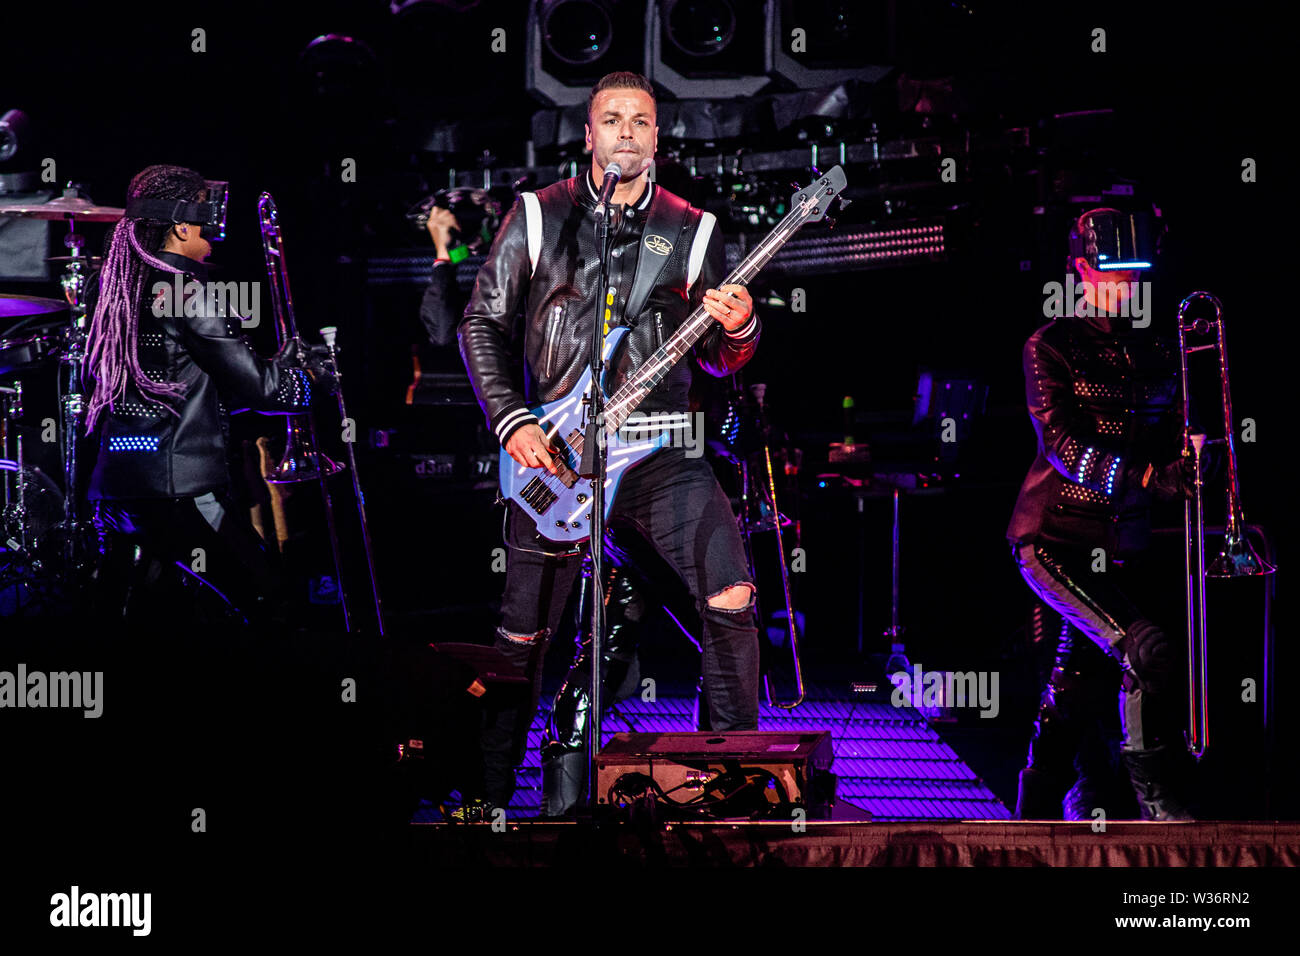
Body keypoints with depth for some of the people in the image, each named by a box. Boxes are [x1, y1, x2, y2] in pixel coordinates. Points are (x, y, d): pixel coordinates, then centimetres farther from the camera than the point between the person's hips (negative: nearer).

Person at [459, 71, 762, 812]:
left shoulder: (691, 231, 6)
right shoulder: (539, 217, 3)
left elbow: (718, 360, 8)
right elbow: (483, 323, 5)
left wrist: (738, 329, -15)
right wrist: (510, 422, -6)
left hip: (661, 451, 1)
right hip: (552, 450, -1)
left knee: (731, 597, -16)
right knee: (524, 634, 5)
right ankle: (491, 791, 23)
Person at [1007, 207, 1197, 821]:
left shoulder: (1153, 352, 13)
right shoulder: (1050, 345, -3)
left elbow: (1173, 440, 13)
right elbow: (1059, 441, -16)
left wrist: (1188, 461, -12)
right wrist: (1143, 476, -28)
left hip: (1117, 542, 6)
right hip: (1053, 535, -6)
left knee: (1070, 687, 10)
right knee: (1147, 650, -23)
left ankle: (1035, 816, 20)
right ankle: (1155, 799, -14)